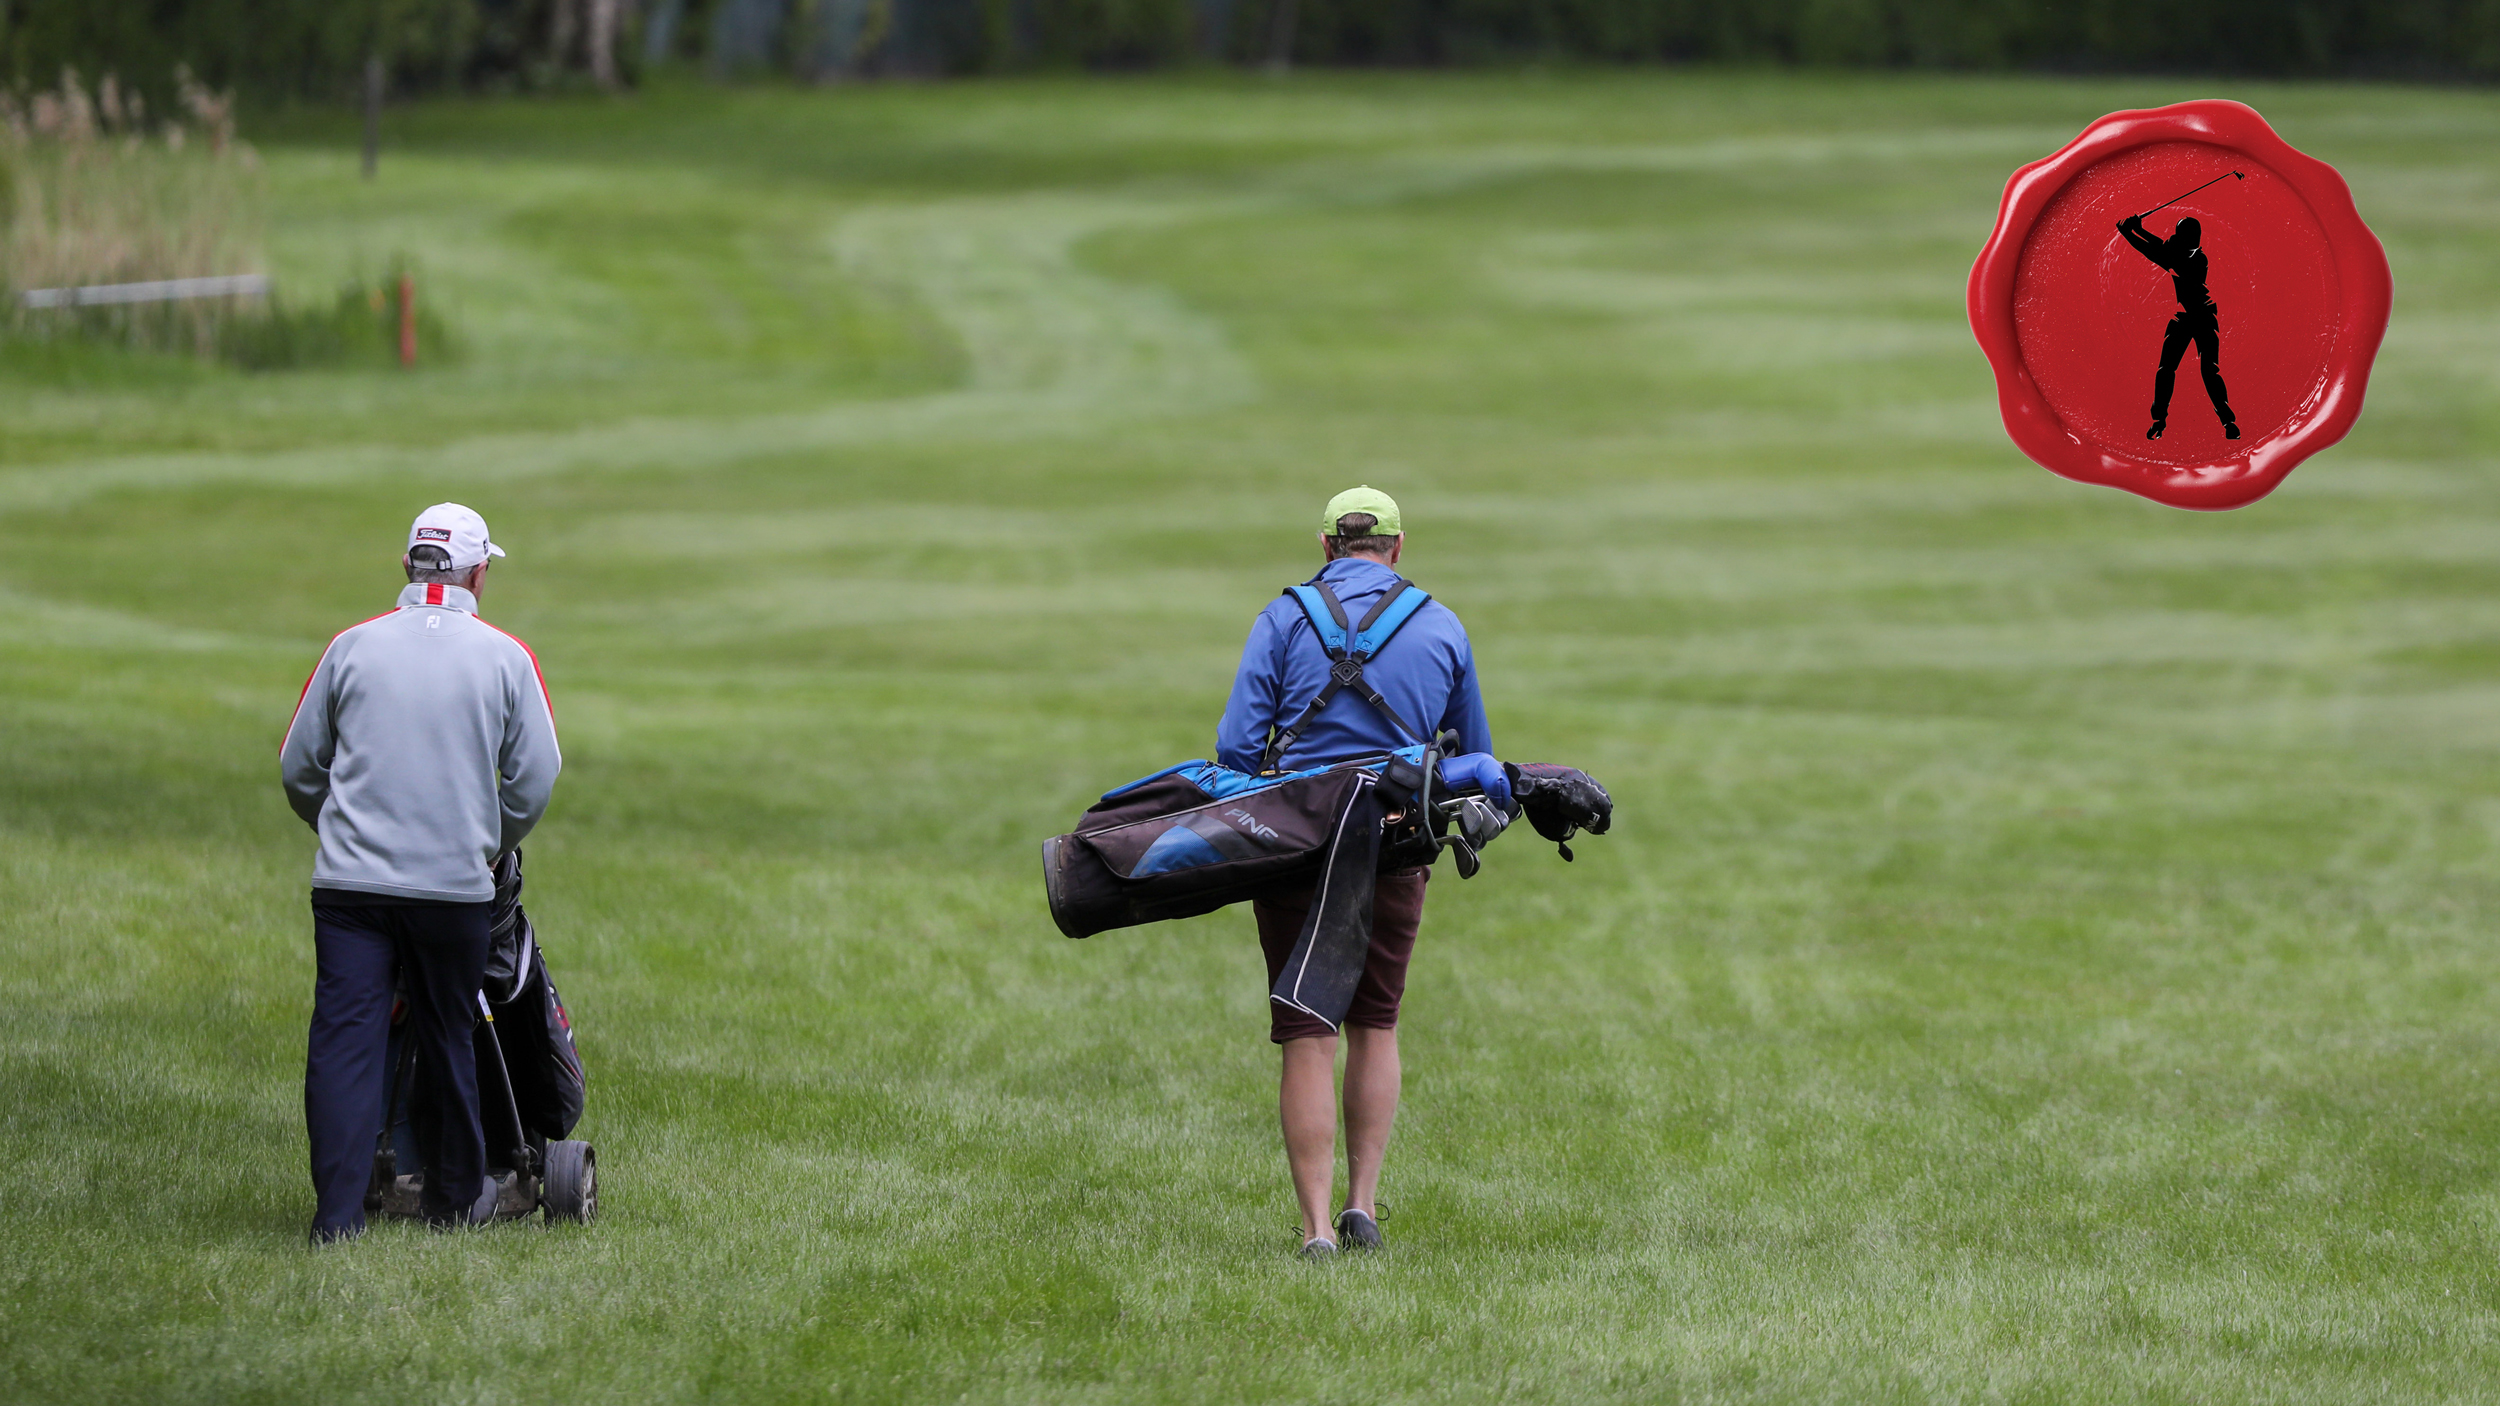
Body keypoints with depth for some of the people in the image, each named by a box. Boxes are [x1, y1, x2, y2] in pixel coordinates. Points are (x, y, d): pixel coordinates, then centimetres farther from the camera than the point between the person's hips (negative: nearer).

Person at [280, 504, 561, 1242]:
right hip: (455, 884, 0)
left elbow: (298, 767, 10)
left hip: (349, 878, 0)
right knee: (446, 1041, 14)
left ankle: (337, 1211, -10)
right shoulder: (506, 658, 0)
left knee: (343, 1040, -2)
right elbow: (536, 778, 0)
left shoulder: (351, 648, 4)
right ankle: (455, 1196, 27)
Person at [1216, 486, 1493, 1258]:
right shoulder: (1443, 629, 7)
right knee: (1375, 1026, 18)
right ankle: (1363, 1201, 10)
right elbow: (1474, 760, 15)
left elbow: (1236, 745, -7)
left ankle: (1317, 1224, -5)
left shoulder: (1284, 620, -1)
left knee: (1307, 1038, 2)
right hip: (1395, 857, 2)